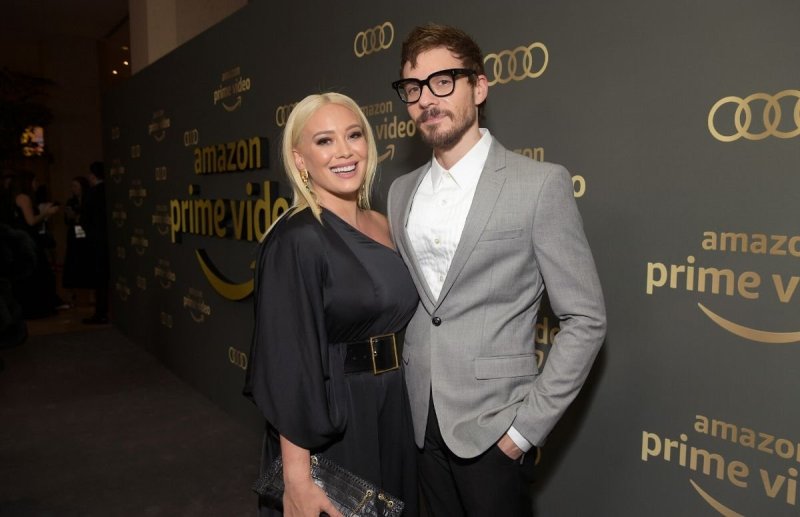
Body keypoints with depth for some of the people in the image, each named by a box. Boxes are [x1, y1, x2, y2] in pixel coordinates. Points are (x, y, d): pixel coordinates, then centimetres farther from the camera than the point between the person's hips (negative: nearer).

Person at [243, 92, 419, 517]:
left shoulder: (386, 228, 4)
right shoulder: (296, 240, -19)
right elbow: (288, 365, -21)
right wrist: (297, 477, -22)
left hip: (394, 413, 7)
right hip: (329, 425, -7)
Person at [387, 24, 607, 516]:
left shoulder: (541, 183, -11)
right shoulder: (401, 191, 6)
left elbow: (585, 320, -10)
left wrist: (527, 424, -12)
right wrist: (397, 399, 6)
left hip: (492, 429, -5)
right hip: (422, 423, 5)